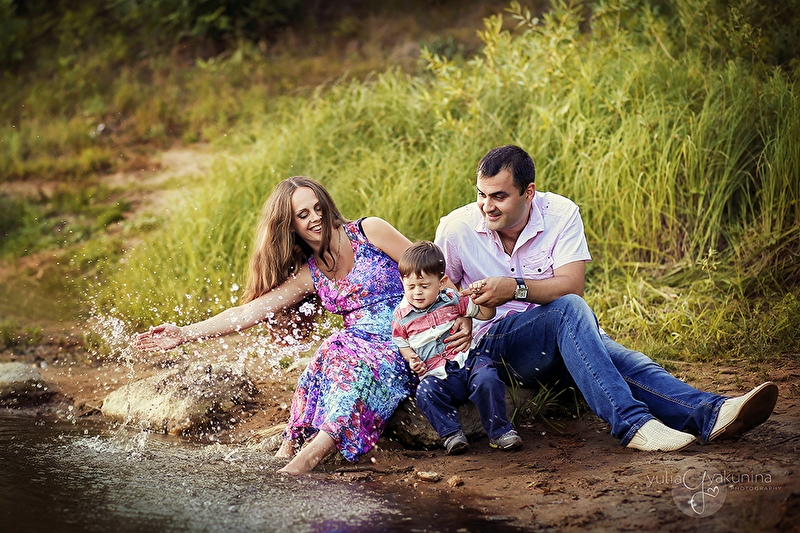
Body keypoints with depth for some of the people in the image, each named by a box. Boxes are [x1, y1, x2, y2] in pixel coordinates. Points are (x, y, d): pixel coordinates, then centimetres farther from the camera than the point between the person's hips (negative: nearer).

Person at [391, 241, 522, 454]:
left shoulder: (452, 300, 10)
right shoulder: (401, 317, 9)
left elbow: (486, 314, 14)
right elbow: (401, 344, 18)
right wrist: (411, 359, -4)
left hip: (468, 360, 1)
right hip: (437, 374, -1)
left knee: (487, 380, -30)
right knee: (426, 392, -33)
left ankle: (499, 431, -16)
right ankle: (451, 433, -22)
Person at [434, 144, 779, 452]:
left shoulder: (560, 214, -3)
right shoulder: (456, 229, -5)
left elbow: (571, 284, -13)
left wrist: (516, 288, -26)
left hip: (566, 338, 3)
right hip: (495, 341, -3)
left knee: (618, 359, -29)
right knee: (568, 309, -34)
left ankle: (709, 414, -51)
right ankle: (632, 423, -49)